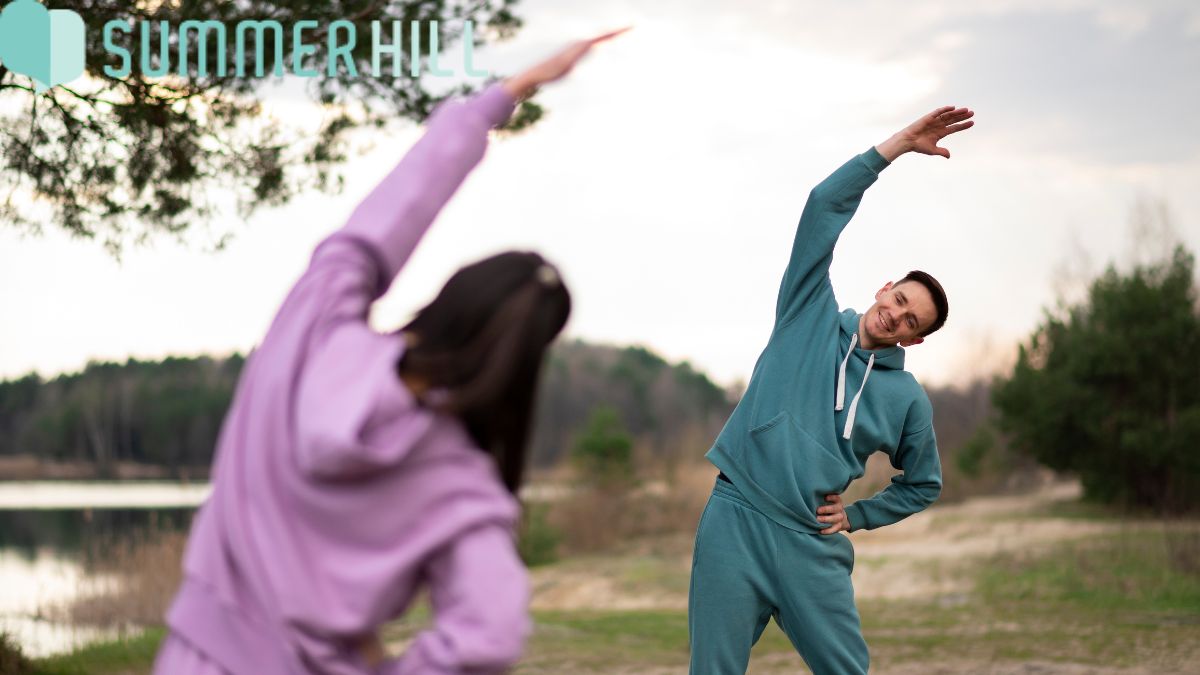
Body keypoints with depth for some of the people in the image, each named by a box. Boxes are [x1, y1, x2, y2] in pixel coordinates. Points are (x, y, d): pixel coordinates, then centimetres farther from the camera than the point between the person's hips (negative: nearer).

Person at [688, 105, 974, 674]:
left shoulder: (908, 400, 9)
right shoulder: (810, 317, 7)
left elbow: (923, 484, 21)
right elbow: (825, 206, 0)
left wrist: (855, 516, 6)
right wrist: (898, 146, -4)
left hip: (812, 545, 1)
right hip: (735, 520, -1)